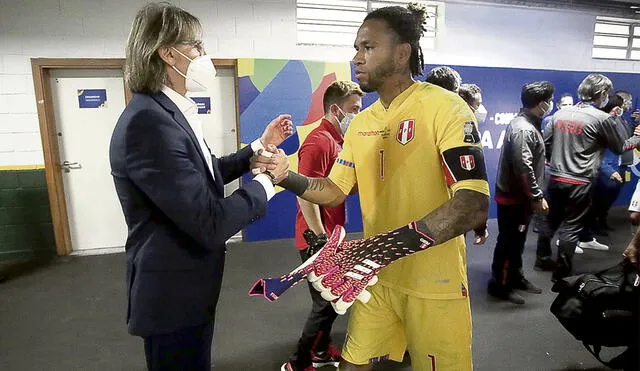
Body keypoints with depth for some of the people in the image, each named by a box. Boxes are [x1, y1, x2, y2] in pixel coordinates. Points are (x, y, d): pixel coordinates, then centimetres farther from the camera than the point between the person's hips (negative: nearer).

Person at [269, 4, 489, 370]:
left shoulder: (445, 108, -15)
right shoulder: (361, 122, 6)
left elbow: (474, 206, -23)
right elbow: (334, 191, 9)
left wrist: (392, 243, -33)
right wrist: (285, 176, -8)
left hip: (433, 285, -5)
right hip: (377, 277, 6)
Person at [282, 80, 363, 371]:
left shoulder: (337, 139, 12)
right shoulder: (319, 141, -19)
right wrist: (320, 238, -25)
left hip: (331, 235, 10)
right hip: (318, 239, -10)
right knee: (326, 303, 2)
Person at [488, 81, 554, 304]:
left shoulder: (527, 123, 11)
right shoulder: (524, 129, -22)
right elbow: (523, 168, -28)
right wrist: (537, 197, -22)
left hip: (520, 196, 10)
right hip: (513, 197, -10)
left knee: (517, 241, 20)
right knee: (508, 242, 1)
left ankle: (515, 277, 35)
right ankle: (499, 285, 14)